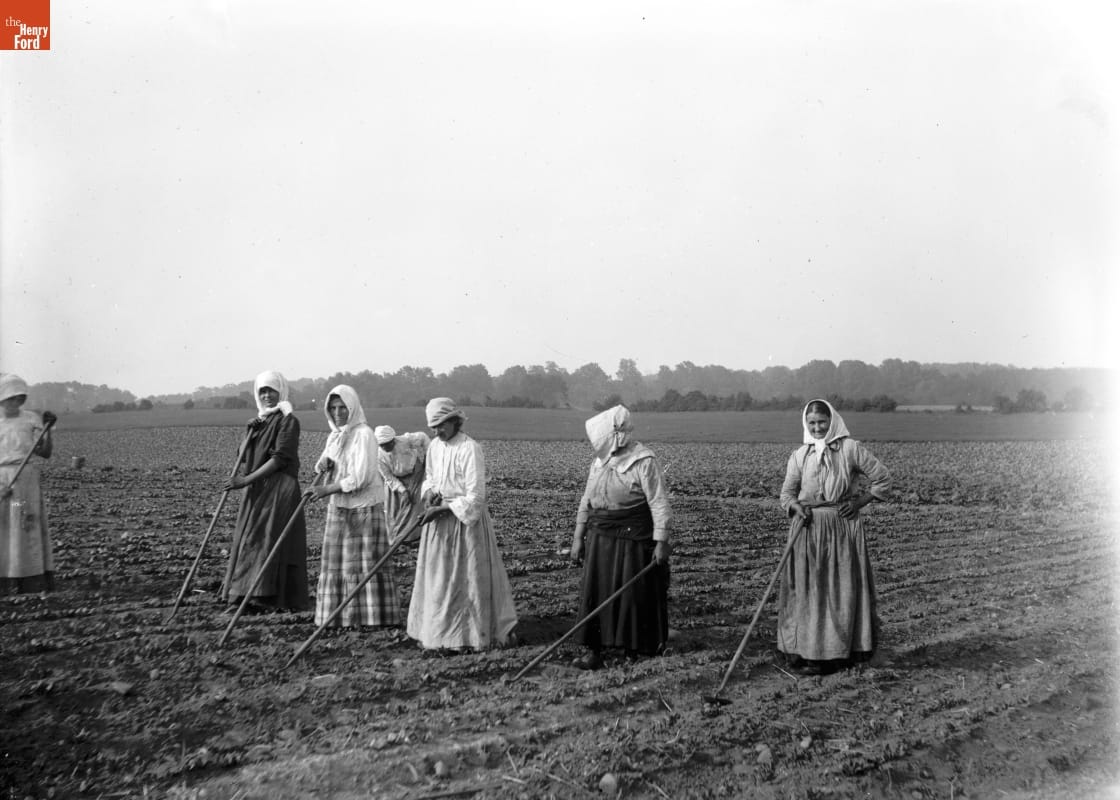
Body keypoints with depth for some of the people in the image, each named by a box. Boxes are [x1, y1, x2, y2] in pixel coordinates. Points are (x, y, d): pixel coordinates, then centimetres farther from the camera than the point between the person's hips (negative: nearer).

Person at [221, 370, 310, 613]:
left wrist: (248, 479, -18)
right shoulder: (255, 423, 16)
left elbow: (280, 458, -15)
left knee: (270, 540, -10)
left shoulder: (288, 421, -6)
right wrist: (240, 477, -6)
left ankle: (268, 597, -8)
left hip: (280, 490, -7)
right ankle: (247, 596, 11)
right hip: (256, 492, 8)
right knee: (249, 542, 7)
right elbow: (245, 459, 17)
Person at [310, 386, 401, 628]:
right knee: (337, 561, 10)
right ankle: (342, 614, 20)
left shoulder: (363, 434, -14)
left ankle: (379, 615, 5)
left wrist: (327, 489, -20)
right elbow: (324, 466, 11)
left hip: (364, 506, -8)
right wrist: (323, 462, -12)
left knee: (367, 561, -3)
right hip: (338, 508, 8)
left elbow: (361, 477, -20)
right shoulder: (334, 436, 11)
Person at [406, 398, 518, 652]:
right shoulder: (435, 446, 3)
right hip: (439, 519, 7)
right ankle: (436, 632, 24)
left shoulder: (469, 449, -18)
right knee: (437, 577, 13)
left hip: (465, 520, -7)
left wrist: (442, 508, -20)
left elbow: (474, 498, -19)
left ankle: (473, 633, 14)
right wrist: (430, 493, 0)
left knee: (468, 577, 2)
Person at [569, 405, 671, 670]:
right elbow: (587, 499, 14)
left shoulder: (644, 462, -12)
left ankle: (637, 646, 20)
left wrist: (661, 541, -18)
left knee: (635, 592, 3)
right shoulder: (600, 460, 8)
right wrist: (578, 536, 12)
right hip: (601, 538, 6)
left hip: (633, 538, -6)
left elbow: (659, 503, -13)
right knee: (594, 591, 2)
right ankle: (593, 649, 6)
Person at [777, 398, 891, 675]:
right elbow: (787, 492, 9)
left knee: (842, 588, 1)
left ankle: (838, 651, 9)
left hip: (843, 527, -2)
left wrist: (859, 501, -6)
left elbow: (883, 479, 3)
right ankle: (803, 649, 7)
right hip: (808, 528, 2)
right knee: (806, 588, 1)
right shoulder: (799, 455, 6)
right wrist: (796, 506, -12)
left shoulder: (850, 448, -1)